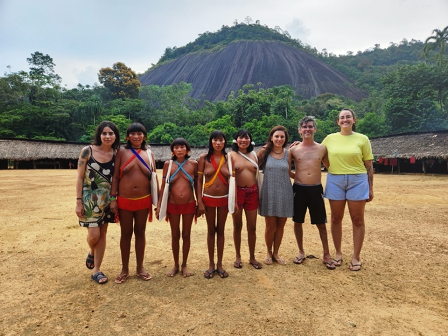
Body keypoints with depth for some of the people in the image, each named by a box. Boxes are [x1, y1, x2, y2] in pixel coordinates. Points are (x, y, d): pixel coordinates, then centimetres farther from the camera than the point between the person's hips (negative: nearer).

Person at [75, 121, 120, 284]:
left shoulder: (116, 154, 0)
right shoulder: (87, 151, -9)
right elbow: (80, 177, -7)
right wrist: (78, 201, -10)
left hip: (107, 199, 3)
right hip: (89, 198, -3)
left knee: (102, 234, 8)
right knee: (94, 234, -6)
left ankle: (96, 271, 24)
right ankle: (91, 253, 32)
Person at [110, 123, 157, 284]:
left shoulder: (149, 154, 5)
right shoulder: (122, 153, -1)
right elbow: (115, 176, -2)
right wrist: (113, 198, -8)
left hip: (143, 200, 2)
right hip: (124, 200, -1)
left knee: (140, 232, 11)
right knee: (126, 233, 8)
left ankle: (140, 267, 25)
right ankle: (125, 269, 24)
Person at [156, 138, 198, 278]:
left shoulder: (193, 164, -2)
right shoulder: (168, 164, -2)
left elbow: (197, 185, 4)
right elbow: (163, 186, 1)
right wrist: (159, 205, 0)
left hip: (189, 205, 0)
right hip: (173, 205, 0)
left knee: (186, 235, 10)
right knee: (175, 235, 11)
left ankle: (184, 265, 27)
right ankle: (175, 265, 28)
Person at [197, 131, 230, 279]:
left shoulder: (228, 158, -2)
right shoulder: (204, 157, -5)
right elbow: (199, 180, -4)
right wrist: (199, 201, -9)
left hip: (224, 199, 1)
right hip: (208, 198, -1)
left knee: (221, 230, 11)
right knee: (211, 230, 10)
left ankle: (220, 264, 24)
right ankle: (211, 264, 24)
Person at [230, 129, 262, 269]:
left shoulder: (253, 155, 8)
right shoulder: (231, 155, -4)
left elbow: (257, 175, 12)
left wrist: (259, 194, 7)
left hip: (252, 192, 3)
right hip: (237, 192, -3)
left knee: (252, 227, 9)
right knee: (237, 226, 12)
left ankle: (252, 257, 25)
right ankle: (238, 256, 28)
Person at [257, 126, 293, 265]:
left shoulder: (288, 153, 5)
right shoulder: (264, 151, -2)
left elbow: (288, 173, 14)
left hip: (284, 193, 3)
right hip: (269, 193, -2)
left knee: (280, 225, 10)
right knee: (271, 226, 3)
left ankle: (276, 253, 29)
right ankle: (268, 252, 26)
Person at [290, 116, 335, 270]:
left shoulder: (322, 149, 3)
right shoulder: (294, 149, 0)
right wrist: (296, 175, -3)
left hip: (316, 189, 0)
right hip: (299, 189, 0)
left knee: (321, 223, 6)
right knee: (298, 222, 9)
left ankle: (326, 255, 22)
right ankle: (301, 252, 28)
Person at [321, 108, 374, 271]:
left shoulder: (362, 139, -1)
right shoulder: (330, 138, 3)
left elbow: (368, 165, 1)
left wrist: (370, 188, -1)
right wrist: (331, 168, 5)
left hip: (357, 181, -1)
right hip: (335, 181, 2)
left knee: (357, 220, 5)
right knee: (336, 218, 9)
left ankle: (356, 257, 19)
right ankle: (338, 253, 25)